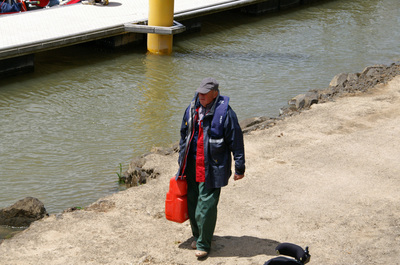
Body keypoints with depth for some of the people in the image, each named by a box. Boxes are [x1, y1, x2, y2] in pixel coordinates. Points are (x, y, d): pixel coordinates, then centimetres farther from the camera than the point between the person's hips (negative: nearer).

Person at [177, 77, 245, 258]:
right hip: (192, 167, 6)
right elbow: (184, 136, 20)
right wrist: (182, 162, 21)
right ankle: (197, 236, 32)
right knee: (192, 204, 13)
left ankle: (203, 244, 7)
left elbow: (236, 142, -8)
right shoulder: (192, 110, 7)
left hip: (212, 168, -6)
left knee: (206, 206, -6)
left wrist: (239, 168, -6)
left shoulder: (225, 113, -12)